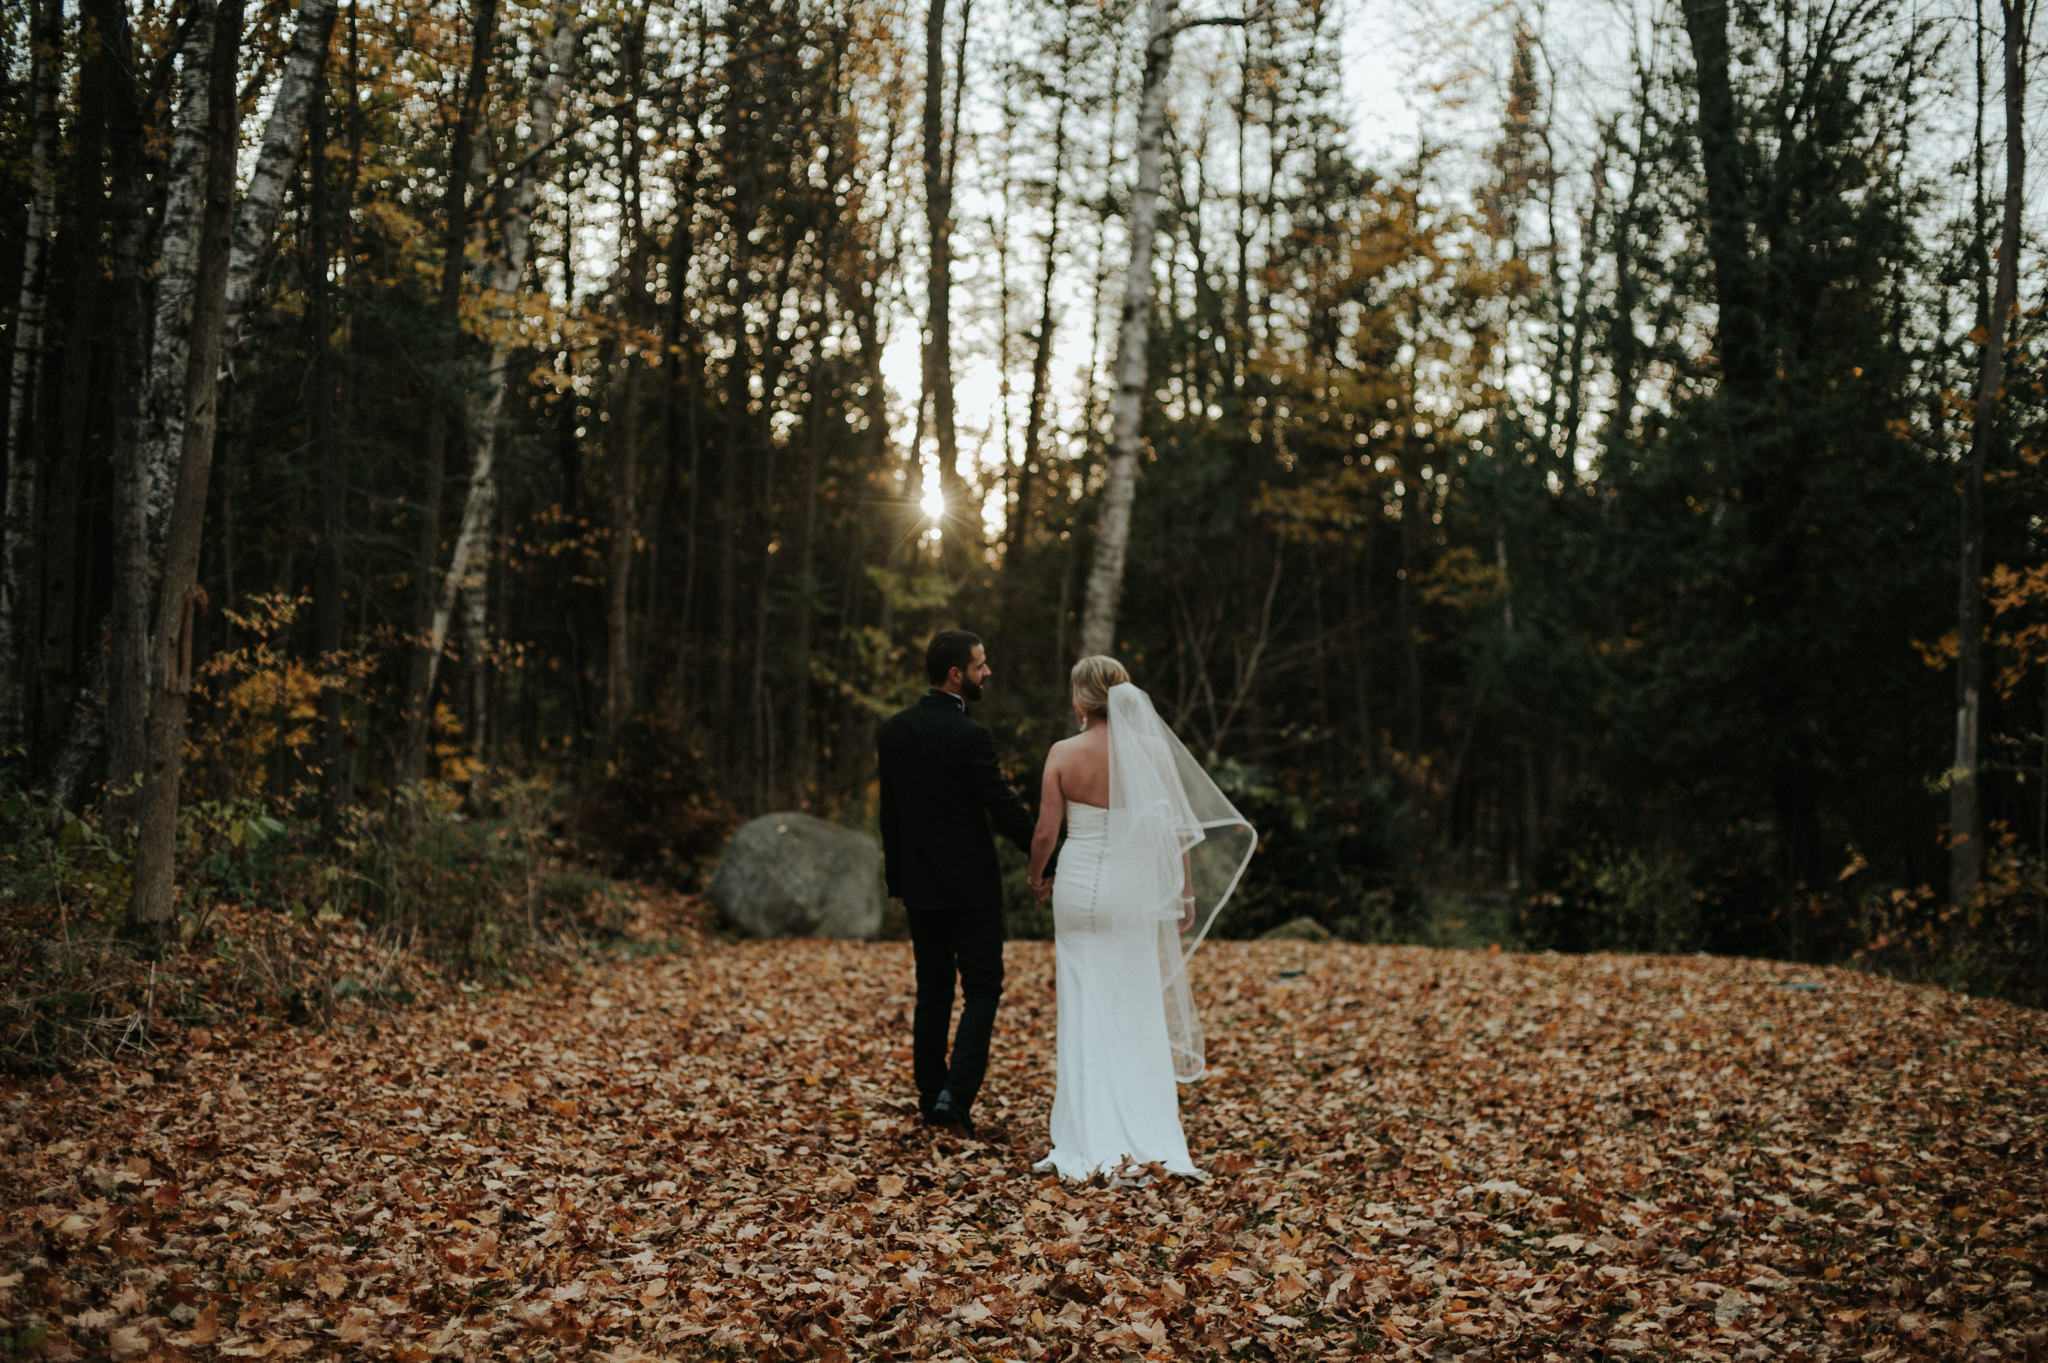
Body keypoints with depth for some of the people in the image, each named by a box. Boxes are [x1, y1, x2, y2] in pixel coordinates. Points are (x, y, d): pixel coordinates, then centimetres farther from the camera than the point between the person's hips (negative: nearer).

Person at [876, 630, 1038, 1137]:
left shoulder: (893, 730, 3)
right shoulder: (969, 736, -17)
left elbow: (889, 813, 8)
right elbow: (1006, 808, -15)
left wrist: (897, 882, 16)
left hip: (920, 884, 6)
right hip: (970, 885, -6)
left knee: (931, 992, 14)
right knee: (982, 989, 4)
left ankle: (931, 1100, 18)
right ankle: (956, 1095, -7)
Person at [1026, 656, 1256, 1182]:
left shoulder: (1063, 754, -7)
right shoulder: (1154, 750, -4)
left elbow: (1046, 831, -5)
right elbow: (1178, 829, -2)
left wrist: (1036, 876, 14)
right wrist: (1187, 893, 7)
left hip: (1080, 887, -1)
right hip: (1138, 891, 1)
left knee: (1085, 1014, 6)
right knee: (1140, 1011, 9)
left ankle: (1090, 1143, 6)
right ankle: (1148, 1138, 11)